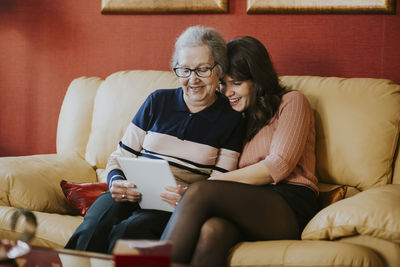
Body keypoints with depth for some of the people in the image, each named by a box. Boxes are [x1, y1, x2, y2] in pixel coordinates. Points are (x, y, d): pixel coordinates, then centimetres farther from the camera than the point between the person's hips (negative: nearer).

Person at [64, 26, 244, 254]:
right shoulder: (158, 101, 15)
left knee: (126, 232, -36)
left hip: (174, 208, -2)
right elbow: (121, 156, 16)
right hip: (131, 196, 2)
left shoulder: (230, 120, 9)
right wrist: (116, 183, -9)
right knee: (92, 231, -33)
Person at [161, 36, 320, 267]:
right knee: (211, 231, -36)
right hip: (248, 208, 4)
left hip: (290, 208, -4)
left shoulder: (291, 102, 13)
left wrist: (215, 181, -6)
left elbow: (278, 166, -2)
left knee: (200, 193, -31)